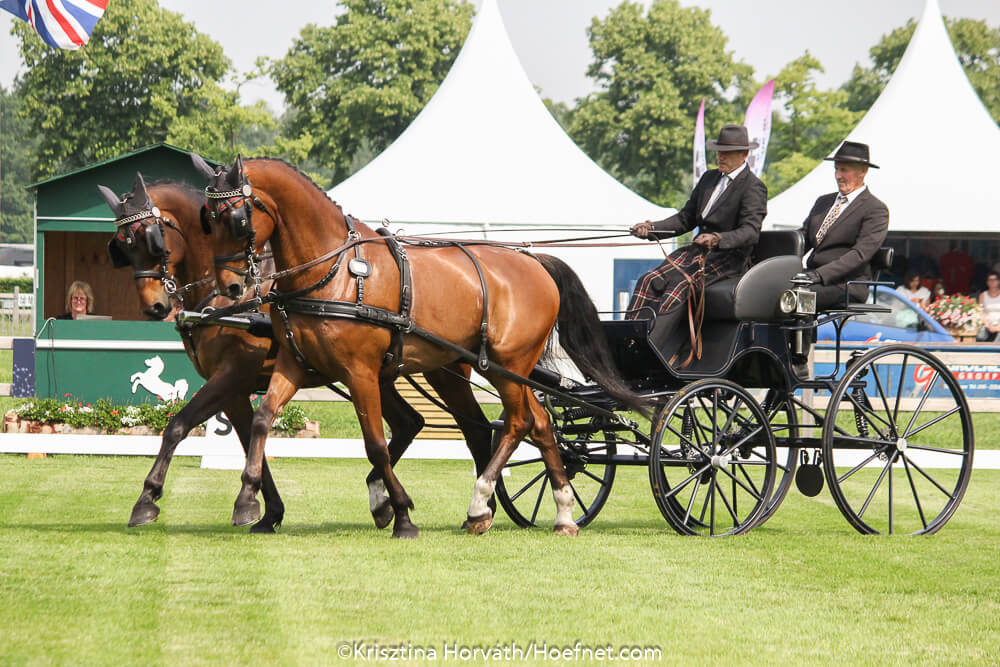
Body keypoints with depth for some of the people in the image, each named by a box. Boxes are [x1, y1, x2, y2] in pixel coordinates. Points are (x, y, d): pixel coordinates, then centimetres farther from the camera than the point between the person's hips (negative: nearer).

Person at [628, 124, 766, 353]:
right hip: (699, 250, 7)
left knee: (680, 285, -32)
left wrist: (717, 238, -37)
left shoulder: (753, 188, -6)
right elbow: (686, 218, 20)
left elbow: (750, 231, -19)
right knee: (649, 281, -18)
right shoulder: (709, 178, 19)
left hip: (729, 257, -7)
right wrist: (652, 228, 3)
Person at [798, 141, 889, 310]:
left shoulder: (876, 210, 0)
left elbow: (861, 253, -12)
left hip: (846, 286, -6)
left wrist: (819, 274, -23)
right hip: (815, 279, 6)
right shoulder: (823, 202, 25)